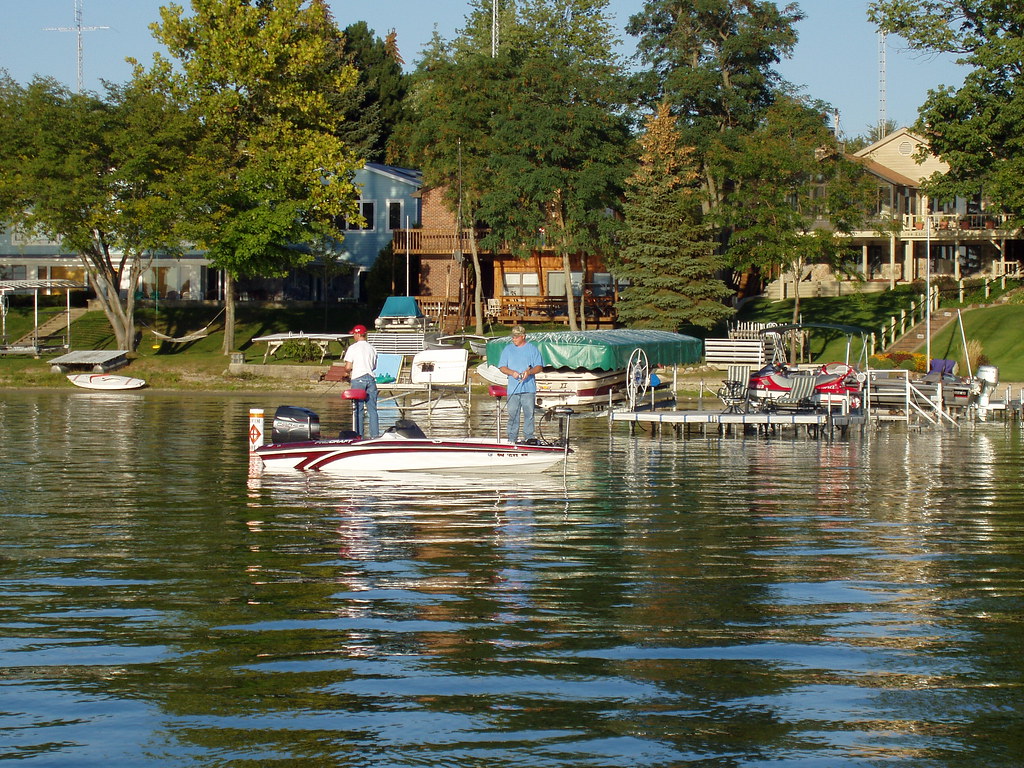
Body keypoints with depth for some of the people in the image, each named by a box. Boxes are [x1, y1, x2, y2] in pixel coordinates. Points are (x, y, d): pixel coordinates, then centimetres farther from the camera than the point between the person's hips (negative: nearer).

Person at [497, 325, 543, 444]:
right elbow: (502, 367, 9)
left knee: (529, 413, -1)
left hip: (529, 388, -1)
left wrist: (529, 372, -16)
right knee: (513, 414, 0)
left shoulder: (532, 349, 7)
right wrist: (512, 373, -10)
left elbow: (539, 367, 4)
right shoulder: (508, 349, 12)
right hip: (512, 388, 1)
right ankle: (512, 438, 4)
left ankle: (529, 436, 6)